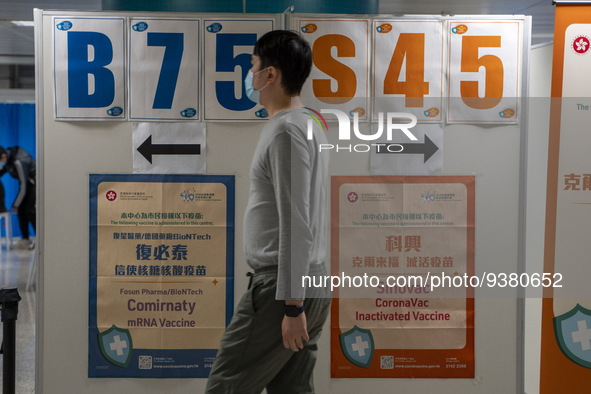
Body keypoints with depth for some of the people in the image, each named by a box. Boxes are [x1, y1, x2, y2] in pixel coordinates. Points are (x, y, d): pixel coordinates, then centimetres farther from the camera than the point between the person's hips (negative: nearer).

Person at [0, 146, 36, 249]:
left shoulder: (18, 162, -32)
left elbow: (23, 187, -27)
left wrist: (15, 205, -17)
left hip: (35, 183, -8)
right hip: (26, 183, 9)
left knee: (30, 211, -13)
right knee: (21, 210, 4)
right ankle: (25, 239, 11)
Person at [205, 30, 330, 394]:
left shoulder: (286, 129, -15)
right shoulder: (309, 124, 17)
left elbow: (295, 222, -20)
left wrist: (292, 303, -20)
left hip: (282, 288, -10)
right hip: (309, 284, 10)